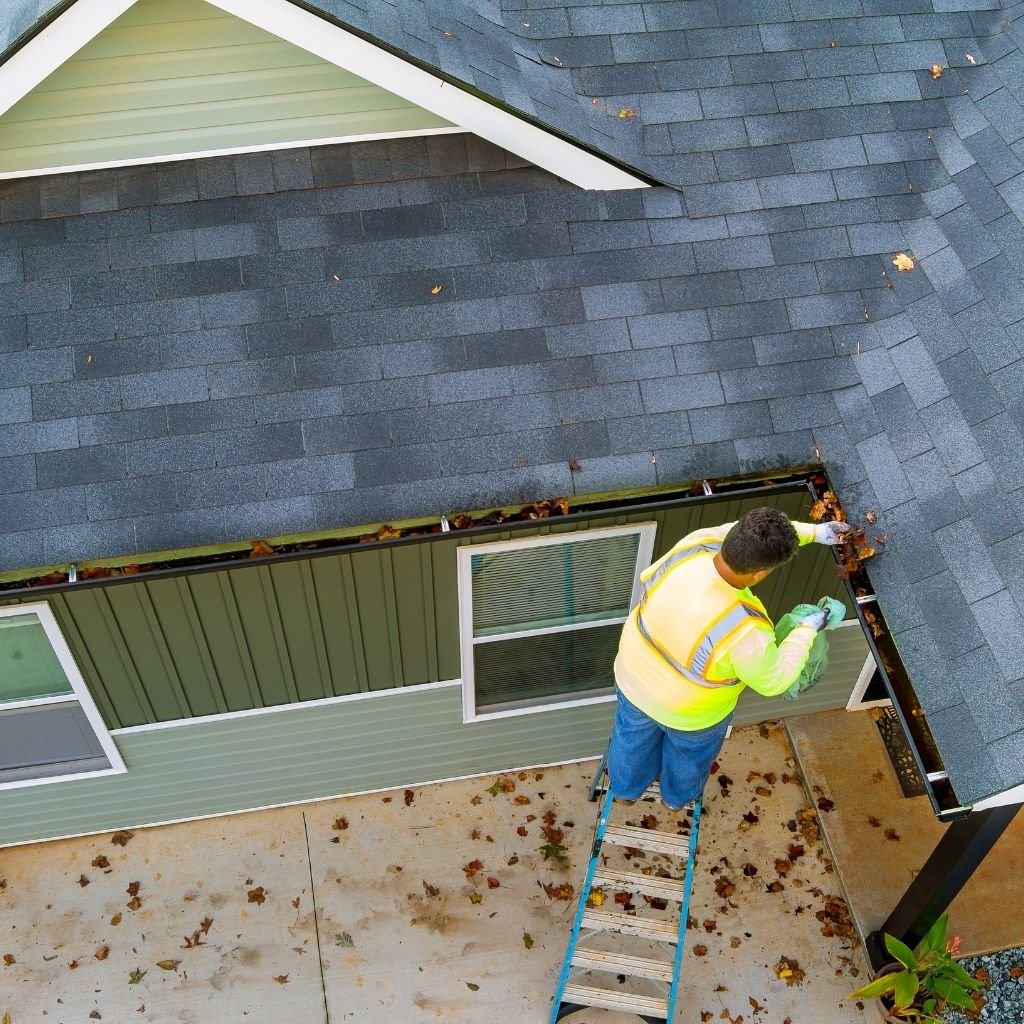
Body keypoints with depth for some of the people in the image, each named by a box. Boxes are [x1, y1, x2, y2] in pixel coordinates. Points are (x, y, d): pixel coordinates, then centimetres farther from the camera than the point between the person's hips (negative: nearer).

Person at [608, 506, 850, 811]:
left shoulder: (695, 544, -31)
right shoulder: (746, 631, -42)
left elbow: (745, 535, -8)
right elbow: (774, 681, -20)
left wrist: (812, 531, -4)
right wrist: (807, 630, -8)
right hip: (689, 712, -4)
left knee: (634, 737, 35)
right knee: (689, 752, 33)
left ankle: (625, 788, 65)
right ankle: (677, 796, 65)